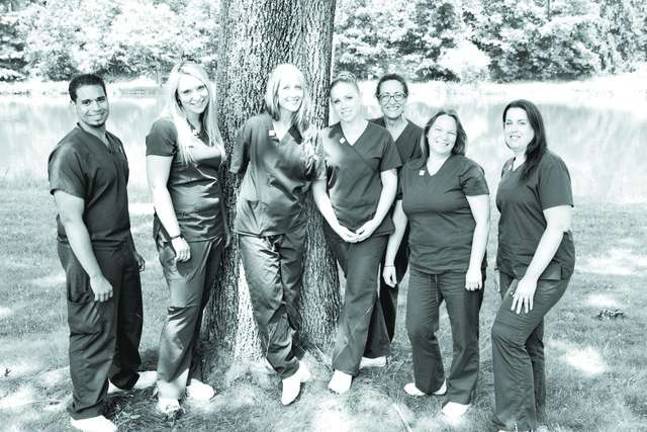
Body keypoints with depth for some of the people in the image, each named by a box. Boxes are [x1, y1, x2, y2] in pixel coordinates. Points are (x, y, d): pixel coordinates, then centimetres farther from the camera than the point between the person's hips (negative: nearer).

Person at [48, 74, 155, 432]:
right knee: (93, 331, 4)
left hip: (122, 247, 8)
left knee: (129, 319, 22)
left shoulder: (114, 143, 7)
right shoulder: (69, 153, -20)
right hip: (90, 253, -8)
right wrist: (95, 275, -22)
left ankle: (124, 376, 46)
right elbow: (71, 220, -22)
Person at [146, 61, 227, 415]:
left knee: (198, 307, 12)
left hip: (213, 231, 7)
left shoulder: (209, 127, 12)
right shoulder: (166, 128, -10)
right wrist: (175, 236, -17)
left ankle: (190, 375, 23)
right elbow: (157, 187, -13)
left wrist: (224, 225, 15)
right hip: (184, 233, -6)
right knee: (184, 308, -2)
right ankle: (167, 384, 12)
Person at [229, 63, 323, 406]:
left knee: (290, 296, 10)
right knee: (268, 297, -10)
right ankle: (291, 368, 3)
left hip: (293, 226, 3)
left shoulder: (307, 133, 4)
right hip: (256, 225, -3)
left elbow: (316, 176, 2)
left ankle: (287, 361, 28)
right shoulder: (256, 126, -5)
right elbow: (236, 168, 4)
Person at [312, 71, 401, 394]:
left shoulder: (380, 137, -1)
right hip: (337, 226, 2)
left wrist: (374, 223, -9)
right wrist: (335, 223, -7)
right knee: (362, 290, 13)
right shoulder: (325, 138, 4)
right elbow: (318, 186, 3)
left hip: (371, 226, -2)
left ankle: (345, 366, 3)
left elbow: (390, 184, 0)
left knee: (359, 293, -4)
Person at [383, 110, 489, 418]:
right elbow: (399, 219, 14)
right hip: (422, 267, 5)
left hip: (460, 267, -4)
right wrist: (389, 261, 15)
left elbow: (482, 221, -8)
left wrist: (475, 267, -13)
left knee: (464, 334, 6)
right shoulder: (409, 171, 9)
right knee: (418, 328, 9)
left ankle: (460, 394, 26)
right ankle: (429, 382, 34)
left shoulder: (467, 170, -5)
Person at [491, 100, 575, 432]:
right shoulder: (509, 167, 11)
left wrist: (531, 277, -19)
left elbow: (558, 225, -18)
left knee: (507, 333, -13)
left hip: (545, 269, -8)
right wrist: (505, 267, 13)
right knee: (528, 338, 14)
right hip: (512, 267, 8)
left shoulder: (549, 166, -13)